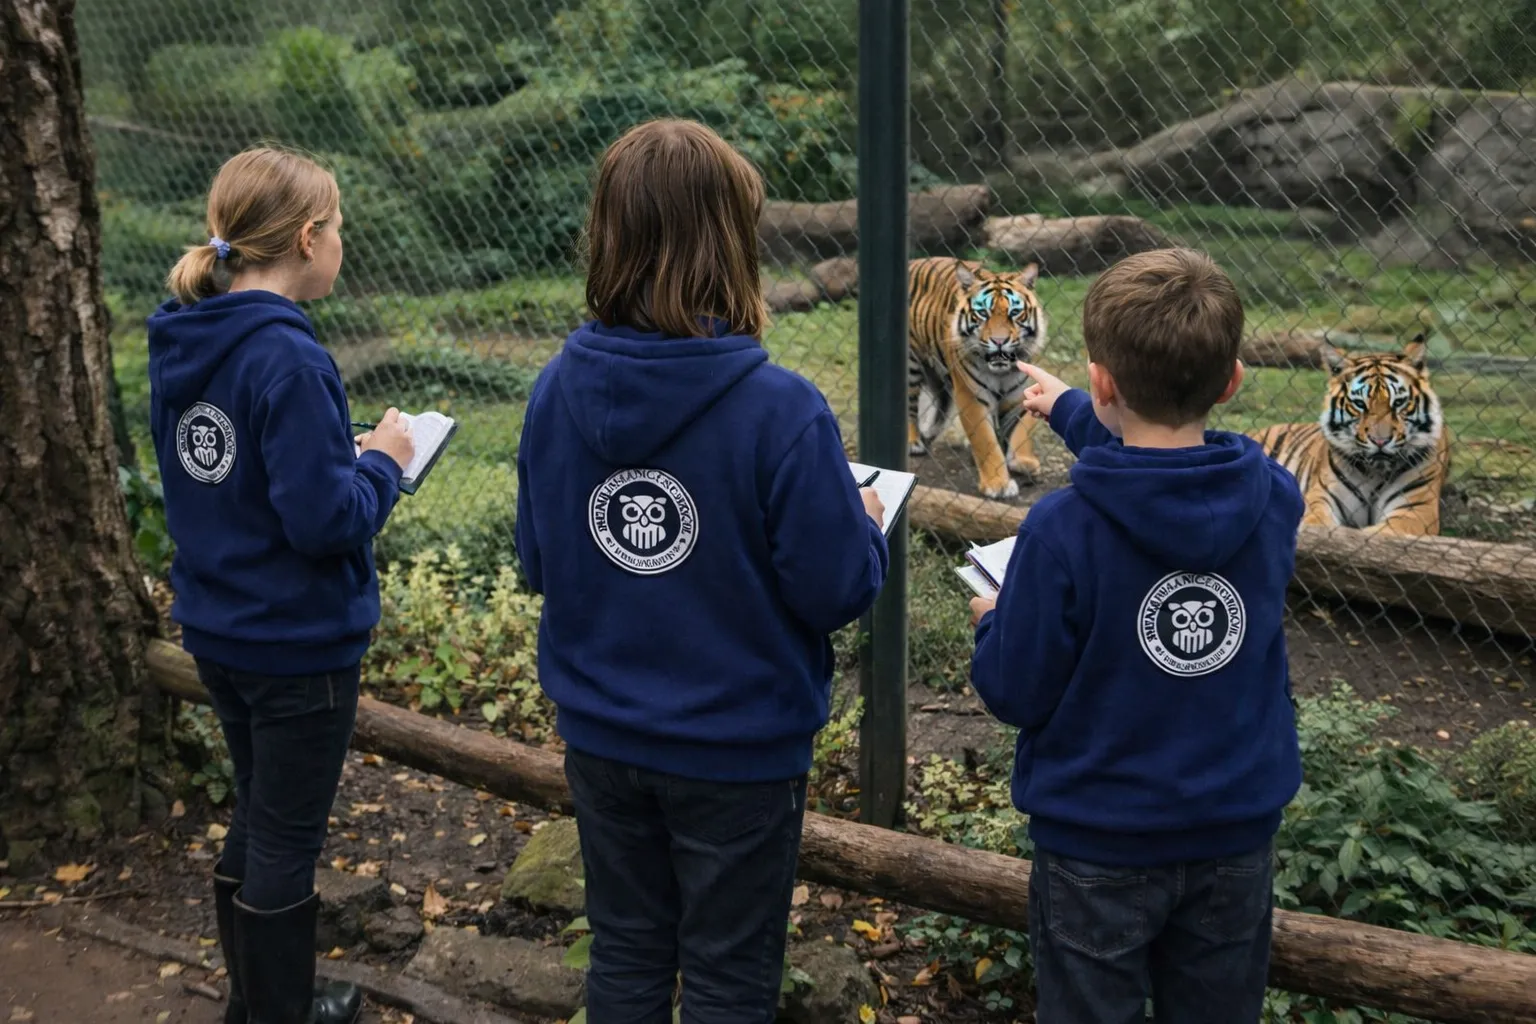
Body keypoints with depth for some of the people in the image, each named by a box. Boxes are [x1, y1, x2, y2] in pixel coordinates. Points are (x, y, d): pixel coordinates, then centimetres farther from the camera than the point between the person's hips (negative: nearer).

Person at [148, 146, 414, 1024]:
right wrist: (382, 463, -9)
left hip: (218, 630, 9)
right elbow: (326, 522, -25)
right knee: (287, 844, 8)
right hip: (300, 644, -8)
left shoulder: (182, 344, 2)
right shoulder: (287, 360, -24)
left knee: (258, 821, 24)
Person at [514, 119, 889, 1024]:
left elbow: (539, 564, 2)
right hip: (739, 746, -4)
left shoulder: (557, 393, -8)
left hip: (601, 737, 5)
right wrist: (869, 526, 3)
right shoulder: (780, 412, -24)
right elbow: (835, 590, -17)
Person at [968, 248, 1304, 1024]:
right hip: (1237, 836, 4)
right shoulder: (1275, 500, -10)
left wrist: (991, 625, 5)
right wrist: (1073, 415, 25)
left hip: (1101, 848, -4)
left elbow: (1016, 695, -16)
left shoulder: (1064, 530, -25)